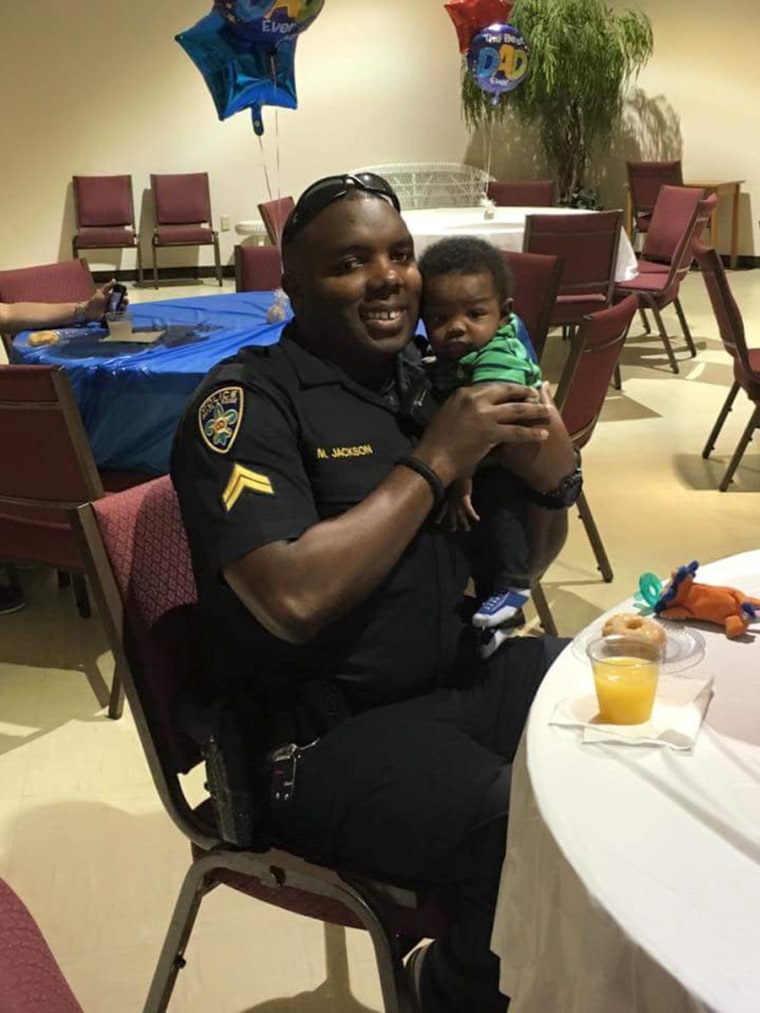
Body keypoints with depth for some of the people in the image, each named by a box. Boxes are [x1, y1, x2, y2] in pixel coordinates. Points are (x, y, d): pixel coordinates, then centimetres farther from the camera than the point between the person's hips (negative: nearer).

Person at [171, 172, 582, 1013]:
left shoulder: (428, 379, 8)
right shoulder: (246, 402, -12)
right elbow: (293, 599, -27)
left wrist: (553, 483, -9)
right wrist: (432, 464, -19)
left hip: (464, 675, 8)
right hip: (324, 739, -7)